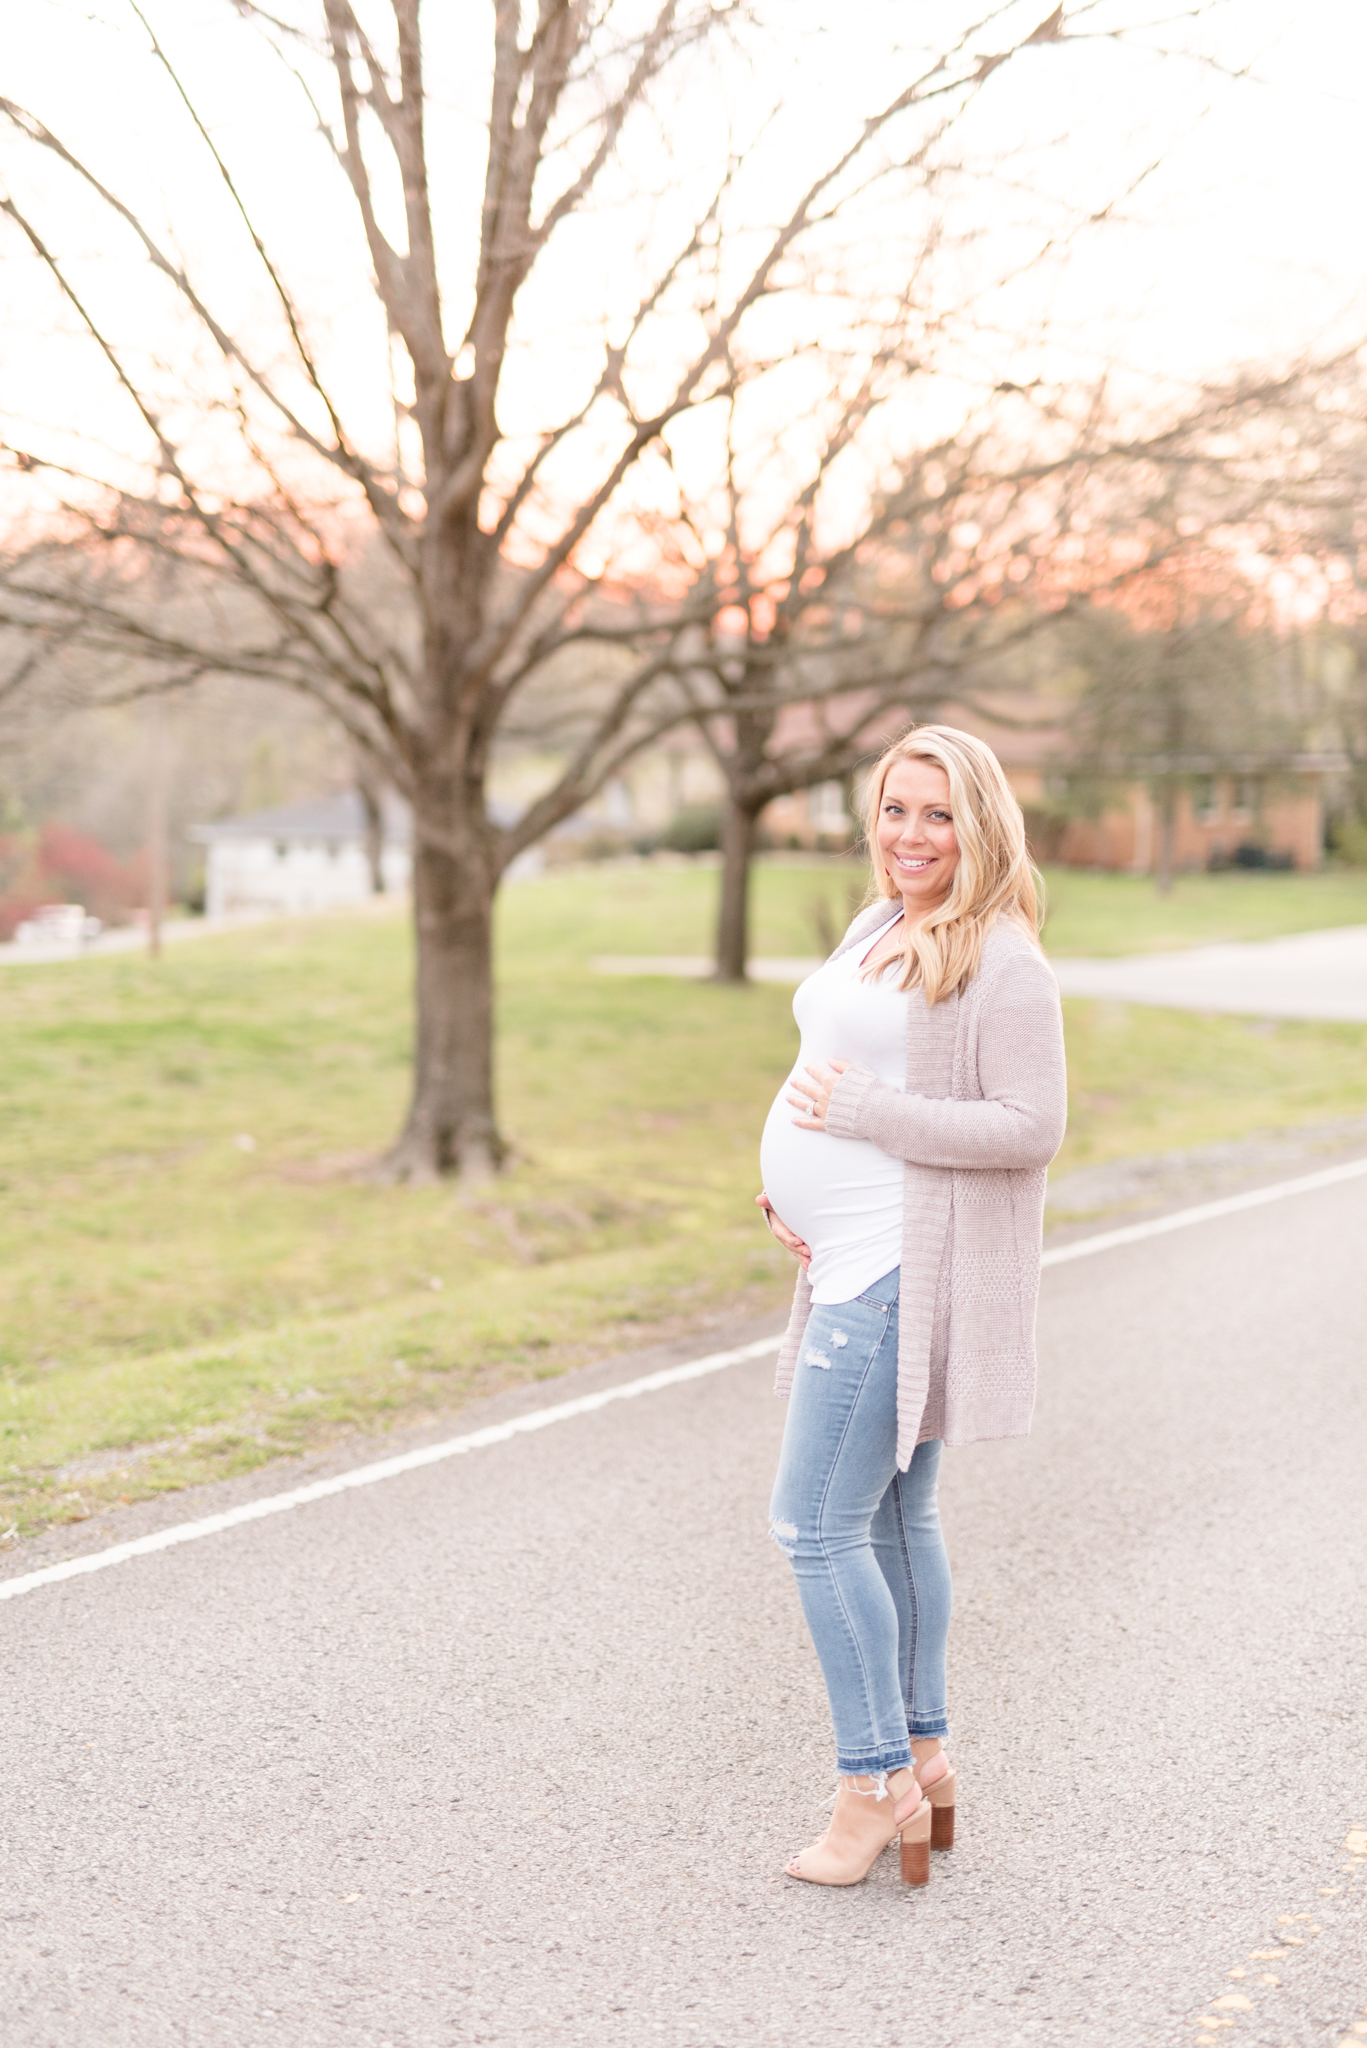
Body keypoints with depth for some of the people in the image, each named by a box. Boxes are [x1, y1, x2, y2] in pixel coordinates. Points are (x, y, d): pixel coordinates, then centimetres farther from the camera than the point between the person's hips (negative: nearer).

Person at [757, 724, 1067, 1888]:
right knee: (894, 1520, 16)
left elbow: (1030, 1129, -20)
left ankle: (876, 1784, 3)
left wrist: (858, 1113, -20)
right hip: (856, 1266, 10)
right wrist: (789, 1183, 8)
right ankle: (923, 1758, 28)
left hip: (903, 1279, -10)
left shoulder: (1002, 962, -14)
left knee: (818, 1524, -8)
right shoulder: (875, 931, 14)